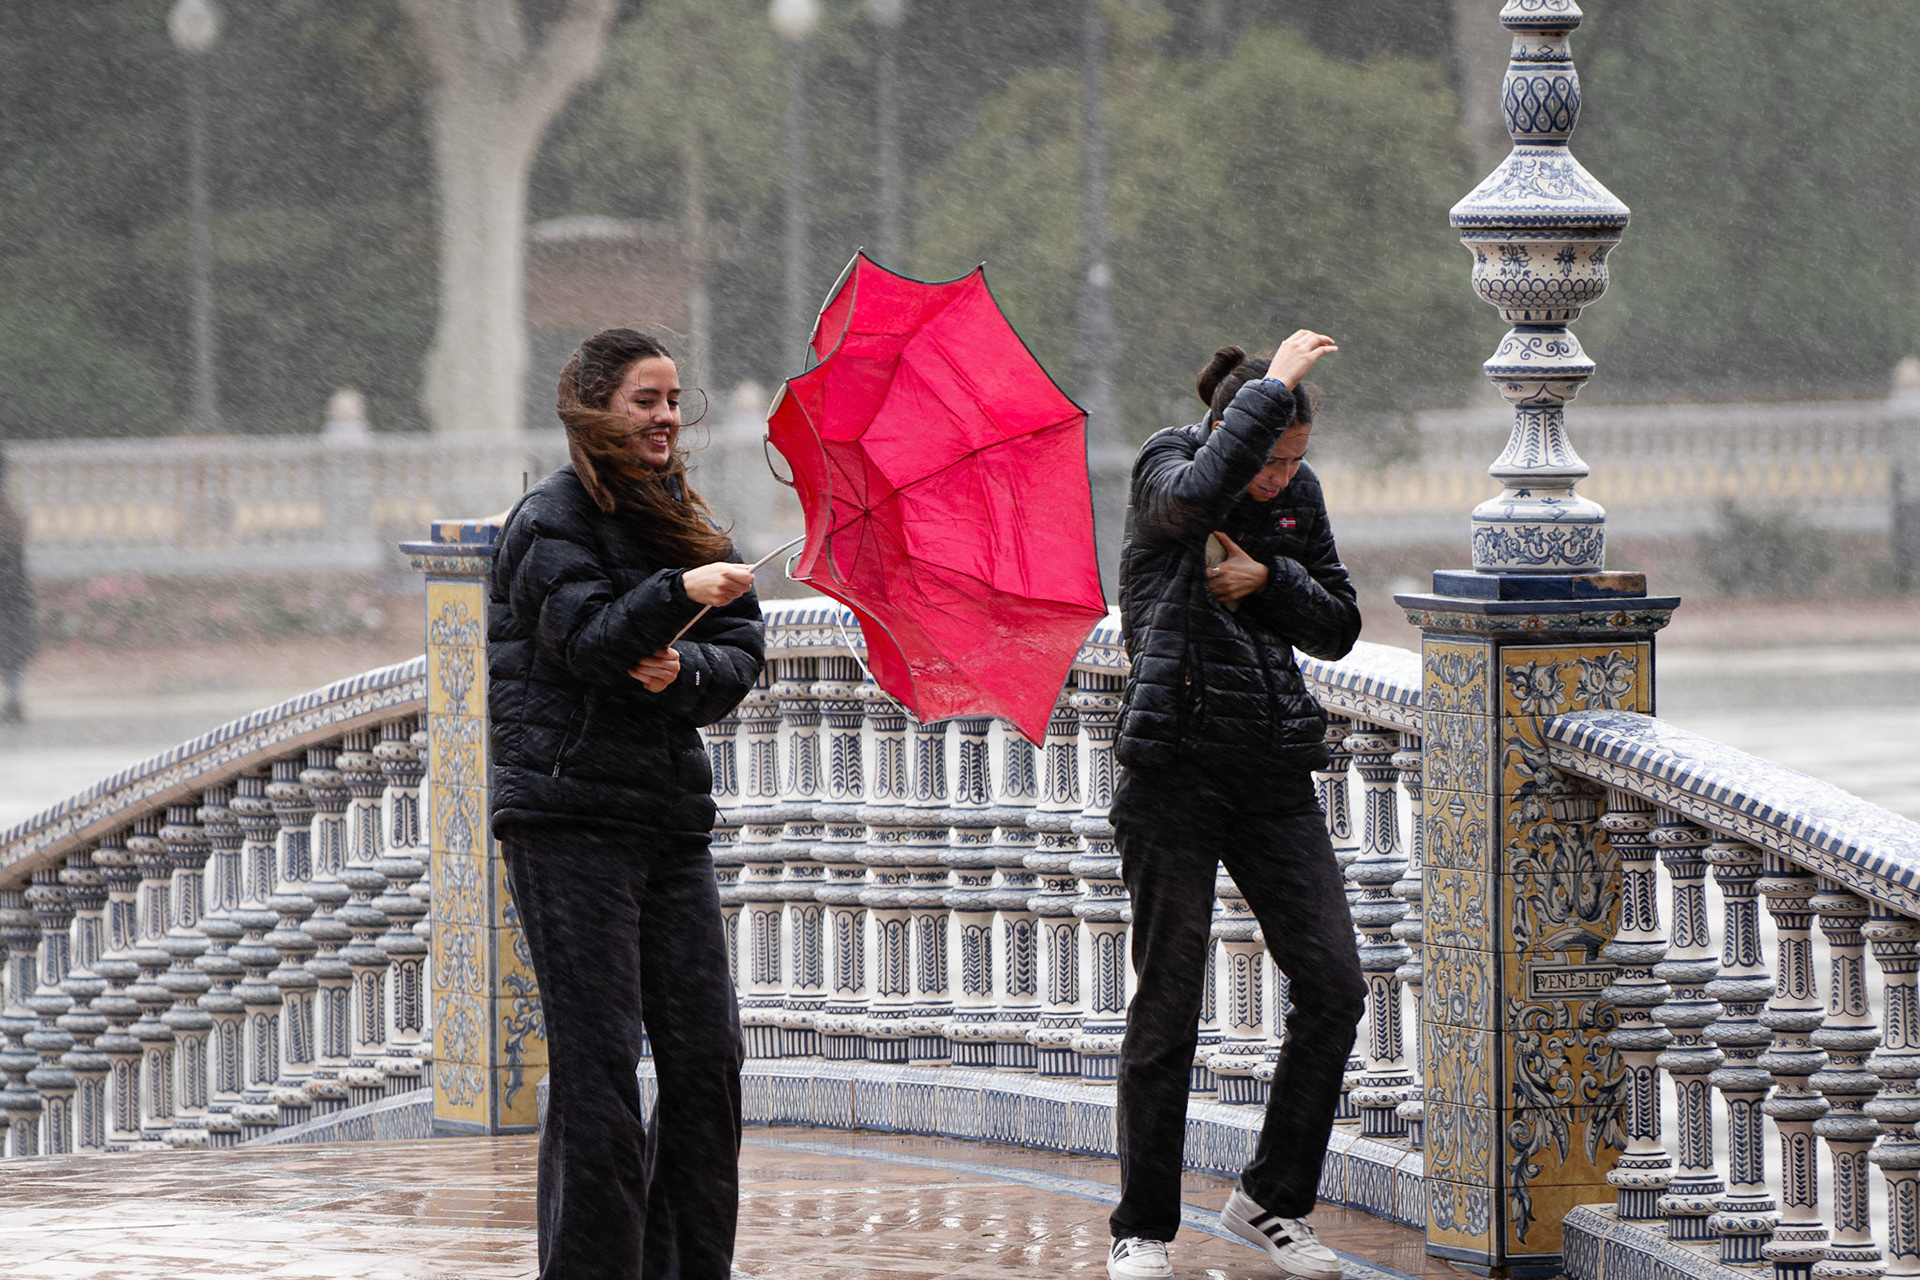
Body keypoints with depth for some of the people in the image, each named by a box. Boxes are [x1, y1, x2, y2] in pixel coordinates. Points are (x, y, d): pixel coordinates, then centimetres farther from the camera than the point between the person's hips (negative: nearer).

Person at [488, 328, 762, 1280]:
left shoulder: (680, 520, 15)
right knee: (598, 1065, -8)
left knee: (706, 1057, 4)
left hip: (671, 817, 6)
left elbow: (743, 655, 7)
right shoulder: (552, 519, -5)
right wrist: (678, 595, -34)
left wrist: (686, 671, -14)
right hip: (568, 818, -6)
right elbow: (590, 639, -20)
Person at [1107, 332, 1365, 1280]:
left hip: (1275, 770, 5)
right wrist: (1274, 383, -24)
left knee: (1334, 985, -3)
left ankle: (1270, 1200, 13)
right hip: (1176, 765, -5)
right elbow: (1200, 493, -31)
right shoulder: (1162, 473, -5)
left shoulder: (1300, 494, 10)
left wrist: (1269, 579, -6)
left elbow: (1338, 629, 12)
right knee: (1168, 1003, -1)